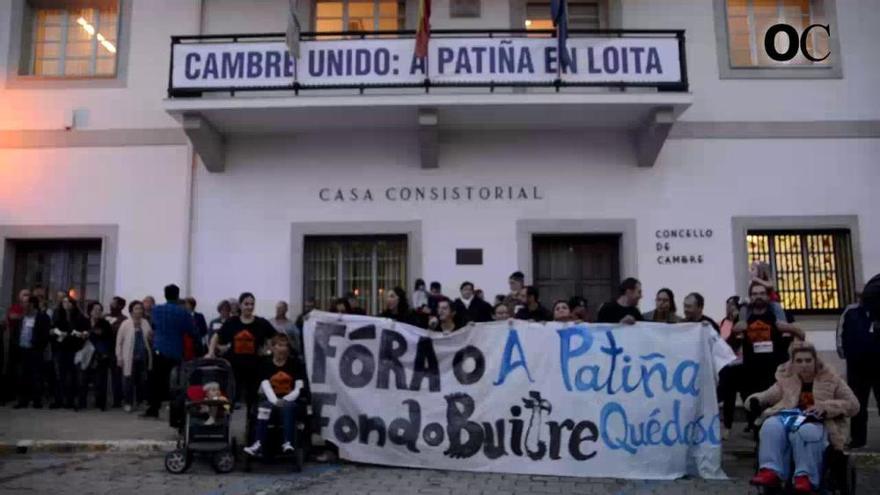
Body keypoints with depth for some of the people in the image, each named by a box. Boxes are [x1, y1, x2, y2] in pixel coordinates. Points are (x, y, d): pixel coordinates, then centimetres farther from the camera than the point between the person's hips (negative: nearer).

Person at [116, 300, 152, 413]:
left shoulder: (145, 323, 6)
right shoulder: (125, 324, -3)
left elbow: (151, 338, 15)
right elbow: (119, 341, -1)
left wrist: (151, 336, -9)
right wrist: (119, 357, -4)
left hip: (143, 357, 3)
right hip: (130, 357, -3)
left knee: (142, 380, 7)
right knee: (129, 380, 0)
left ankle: (139, 401, 18)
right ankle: (128, 403, 11)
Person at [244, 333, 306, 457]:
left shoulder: (296, 363, 5)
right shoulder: (265, 363, 6)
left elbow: (299, 389, -3)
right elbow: (266, 387, -7)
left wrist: (284, 400, -18)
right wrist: (275, 401, -25)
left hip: (290, 401, -1)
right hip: (272, 400, 1)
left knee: (287, 406, -36)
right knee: (264, 407, -33)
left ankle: (288, 443, -46)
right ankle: (258, 444, -44)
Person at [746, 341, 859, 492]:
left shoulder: (831, 380, 13)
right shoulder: (786, 379, 19)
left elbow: (853, 405, 8)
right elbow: (767, 395, 15)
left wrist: (826, 407, -10)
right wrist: (755, 400, -10)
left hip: (818, 423, -2)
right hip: (789, 418, 3)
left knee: (805, 432, -41)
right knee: (771, 426, -34)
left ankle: (806, 476, -38)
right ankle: (771, 471, -40)